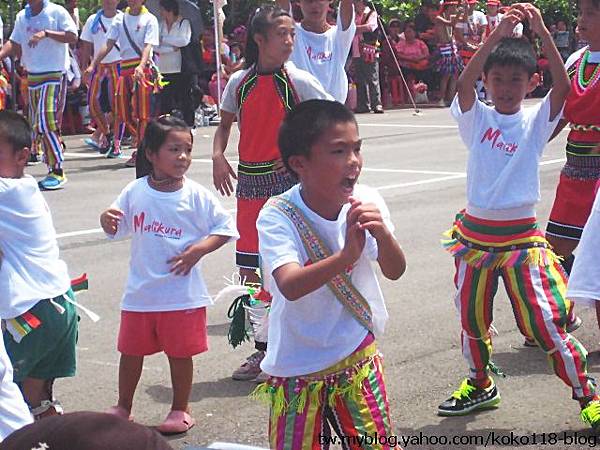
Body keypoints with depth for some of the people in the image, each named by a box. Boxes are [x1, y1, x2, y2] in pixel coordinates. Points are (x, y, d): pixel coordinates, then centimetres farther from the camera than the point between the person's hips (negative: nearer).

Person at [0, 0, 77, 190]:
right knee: (37, 125, 8)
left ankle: (57, 171, -9)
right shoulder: (22, 16, 11)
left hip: (54, 75, -7)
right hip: (32, 75, 7)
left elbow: (72, 37, -12)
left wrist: (46, 33, -21)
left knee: (46, 123, -15)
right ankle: (53, 167, 15)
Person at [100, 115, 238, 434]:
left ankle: (180, 409, 27)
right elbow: (118, 230, 9)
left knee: (180, 353, 8)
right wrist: (107, 221, -13)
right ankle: (123, 407, 33)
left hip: (182, 292, -2)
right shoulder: (135, 192, -2)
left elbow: (225, 228, -3)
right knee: (131, 350, 15)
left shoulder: (196, 195, -8)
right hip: (140, 291, 3)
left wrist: (199, 249, -16)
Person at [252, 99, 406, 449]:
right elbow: (290, 286, -35)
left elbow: (395, 271, -14)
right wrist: (346, 255, -49)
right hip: (298, 364, -3)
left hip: (359, 354, 3)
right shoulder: (278, 216, -21)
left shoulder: (365, 201, -10)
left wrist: (383, 234, -35)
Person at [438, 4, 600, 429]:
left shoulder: (537, 120, -2)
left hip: (521, 237, -3)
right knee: (471, 318, 16)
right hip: (475, 234, 3)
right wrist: (497, 35, -30)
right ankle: (481, 385, 39)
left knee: (546, 323, -5)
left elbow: (563, 87, -20)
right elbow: (464, 82, -19)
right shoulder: (477, 118, 0)